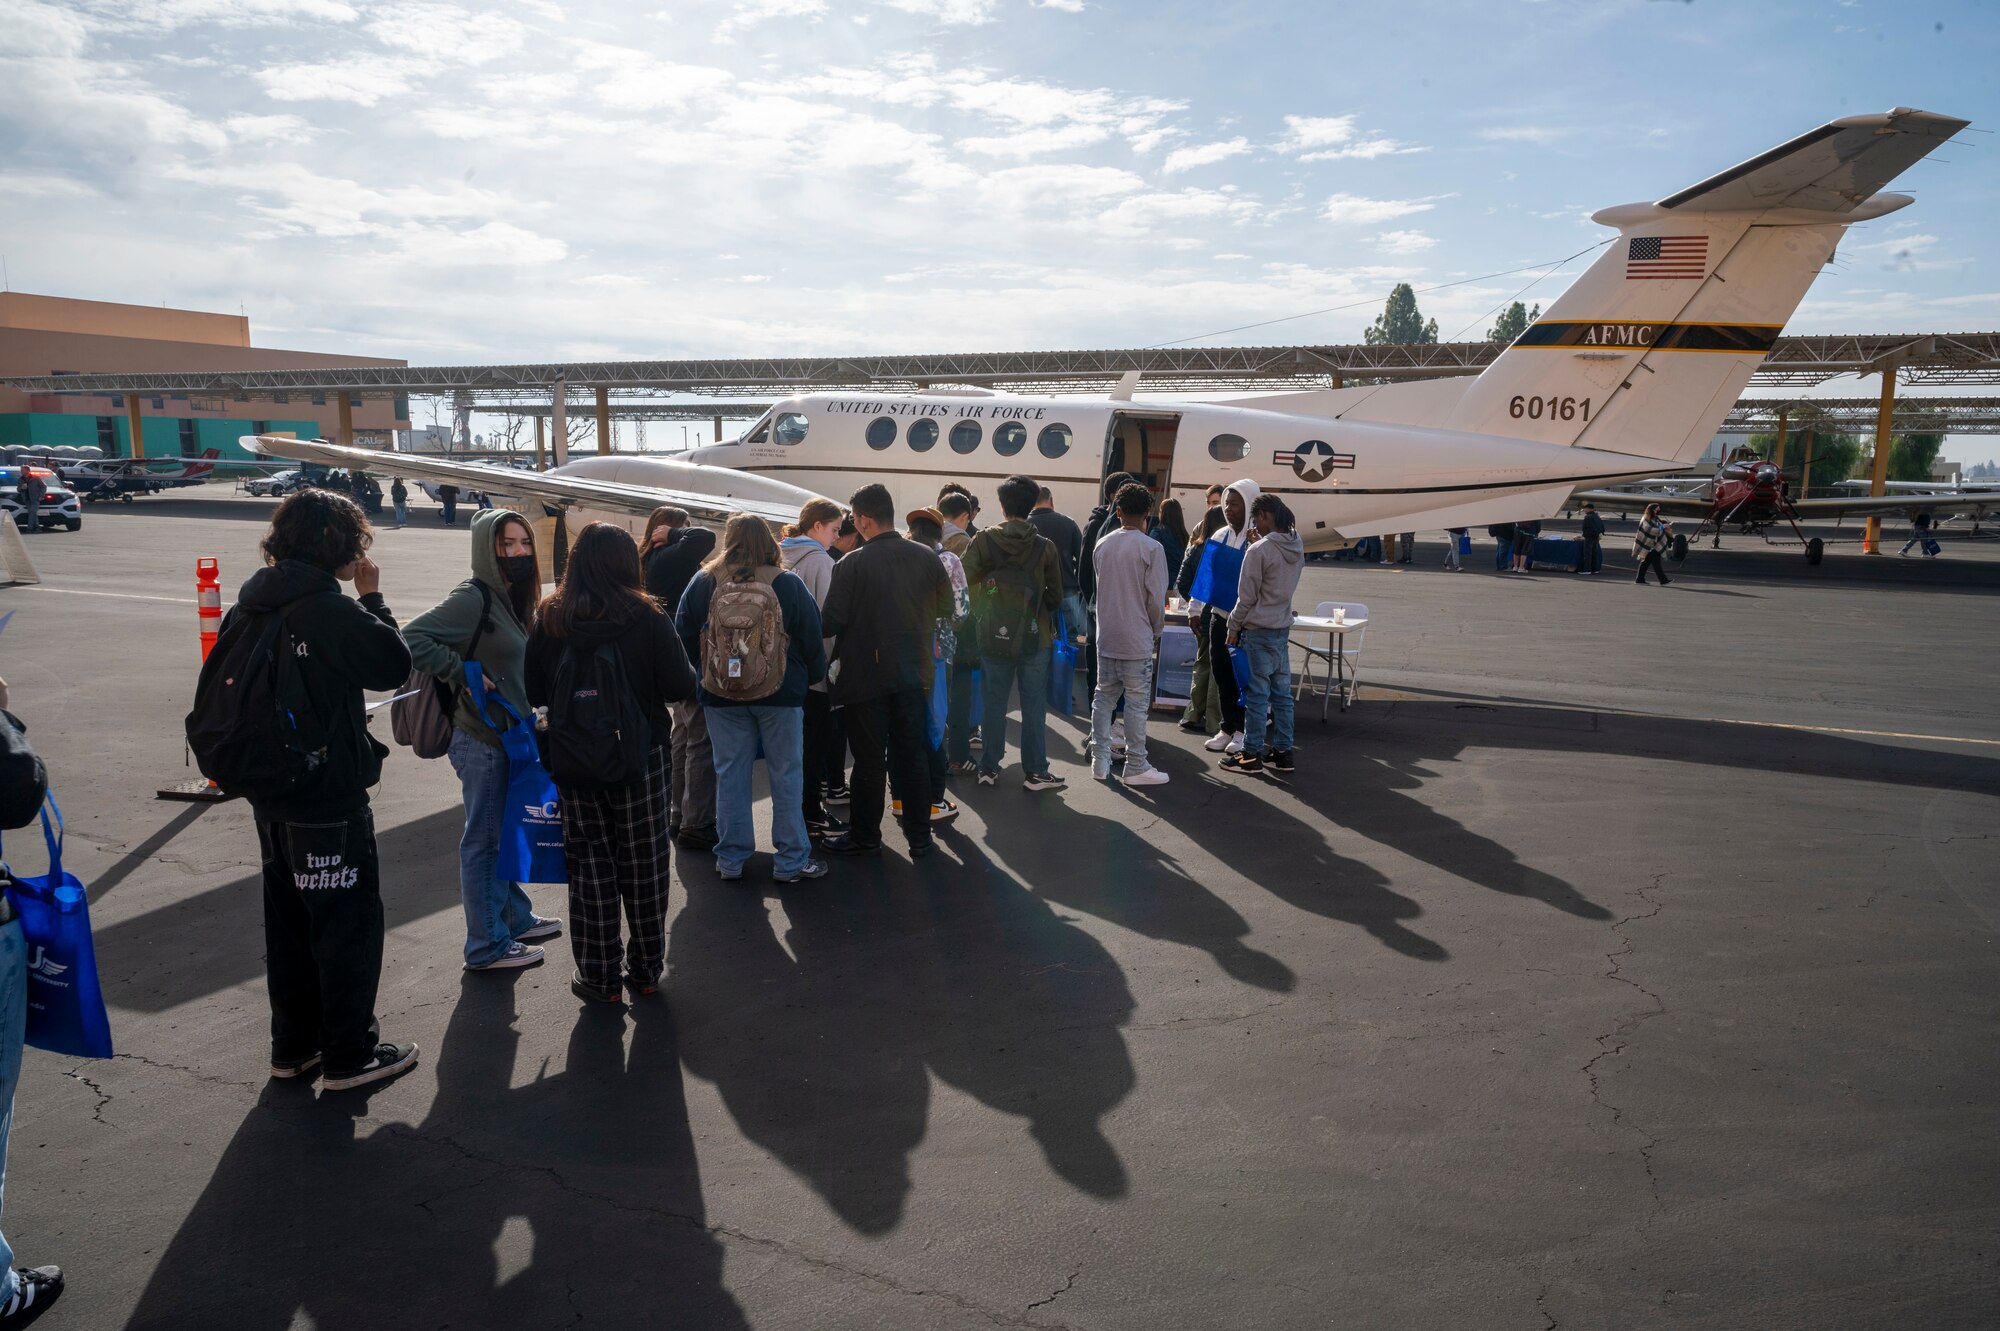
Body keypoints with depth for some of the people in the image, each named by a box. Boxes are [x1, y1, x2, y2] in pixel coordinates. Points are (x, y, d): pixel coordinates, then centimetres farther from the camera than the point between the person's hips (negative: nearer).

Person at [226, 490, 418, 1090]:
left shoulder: (248, 606, 4)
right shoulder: (331, 611, -21)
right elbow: (394, 665, -11)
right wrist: (372, 597, -5)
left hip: (270, 795, 8)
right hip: (330, 799, -8)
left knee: (288, 921, 18)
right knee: (348, 925, 4)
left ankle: (293, 1046, 30)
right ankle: (349, 1056, 13)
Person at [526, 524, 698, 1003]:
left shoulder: (549, 618, -5)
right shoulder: (648, 618, -14)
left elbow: (534, 692, 2)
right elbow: (681, 686, -12)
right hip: (640, 756, -2)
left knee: (589, 863, 11)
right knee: (644, 864, 11)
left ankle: (599, 976, 16)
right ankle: (645, 971, 21)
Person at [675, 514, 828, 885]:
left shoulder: (703, 583, -4)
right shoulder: (789, 584, -8)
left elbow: (686, 639, 4)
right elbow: (812, 640, -3)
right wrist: (813, 678, 13)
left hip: (721, 695, 2)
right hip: (780, 694, -2)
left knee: (730, 775, 10)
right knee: (787, 776, 6)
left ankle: (730, 860, 17)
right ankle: (791, 861, 11)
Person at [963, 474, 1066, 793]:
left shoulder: (984, 540, -7)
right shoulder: (1044, 547, -6)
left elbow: (965, 578, -8)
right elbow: (1055, 596, 1)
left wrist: (981, 614, 9)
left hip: (993, 637, 1)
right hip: (1034, 638, -1)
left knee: (993, 704, 11)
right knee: (1034, 707, 6)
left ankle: (989, 767, 16)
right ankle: (1035, 771, 10)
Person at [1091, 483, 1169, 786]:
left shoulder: (1102, 545, 3)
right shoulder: (1151, 548, -12)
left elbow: (1097, 586, 10)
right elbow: (1156, 598, -11)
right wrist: (1156, 631, 4)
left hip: (1106, 636, 5)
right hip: (1137, 638, -5)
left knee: (1103, 697, 12)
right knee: (1137, 702, 2)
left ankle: (1100, 761, 15)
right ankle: (1136, 767, 6)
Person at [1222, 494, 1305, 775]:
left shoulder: (1258, 551, -17)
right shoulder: (1298, 547, 5)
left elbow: (1246, 597, -13)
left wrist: (1233, 630, -1)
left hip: (1257, 631, -7)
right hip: (1283, 629, 7)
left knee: (1257, 695, -1)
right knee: (1282, 693, 11)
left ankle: (1252, 755, 5)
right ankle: (1283, 752, 16)